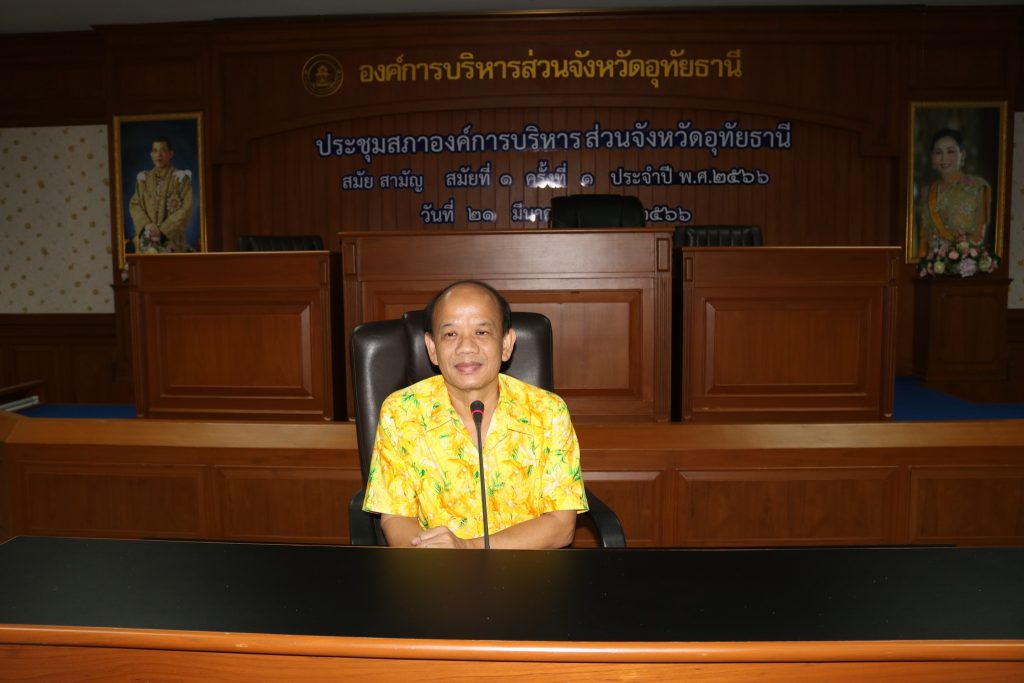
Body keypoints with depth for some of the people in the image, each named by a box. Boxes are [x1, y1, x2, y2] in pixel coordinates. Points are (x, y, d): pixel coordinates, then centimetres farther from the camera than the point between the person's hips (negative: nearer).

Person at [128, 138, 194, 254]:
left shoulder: (181, 178, 1)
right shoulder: (143, 178, 12)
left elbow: (186, 208, -6)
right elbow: (134, 205, 8)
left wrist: (163, 229, -13)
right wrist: (146, 225, -11)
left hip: (172, 239, -3)